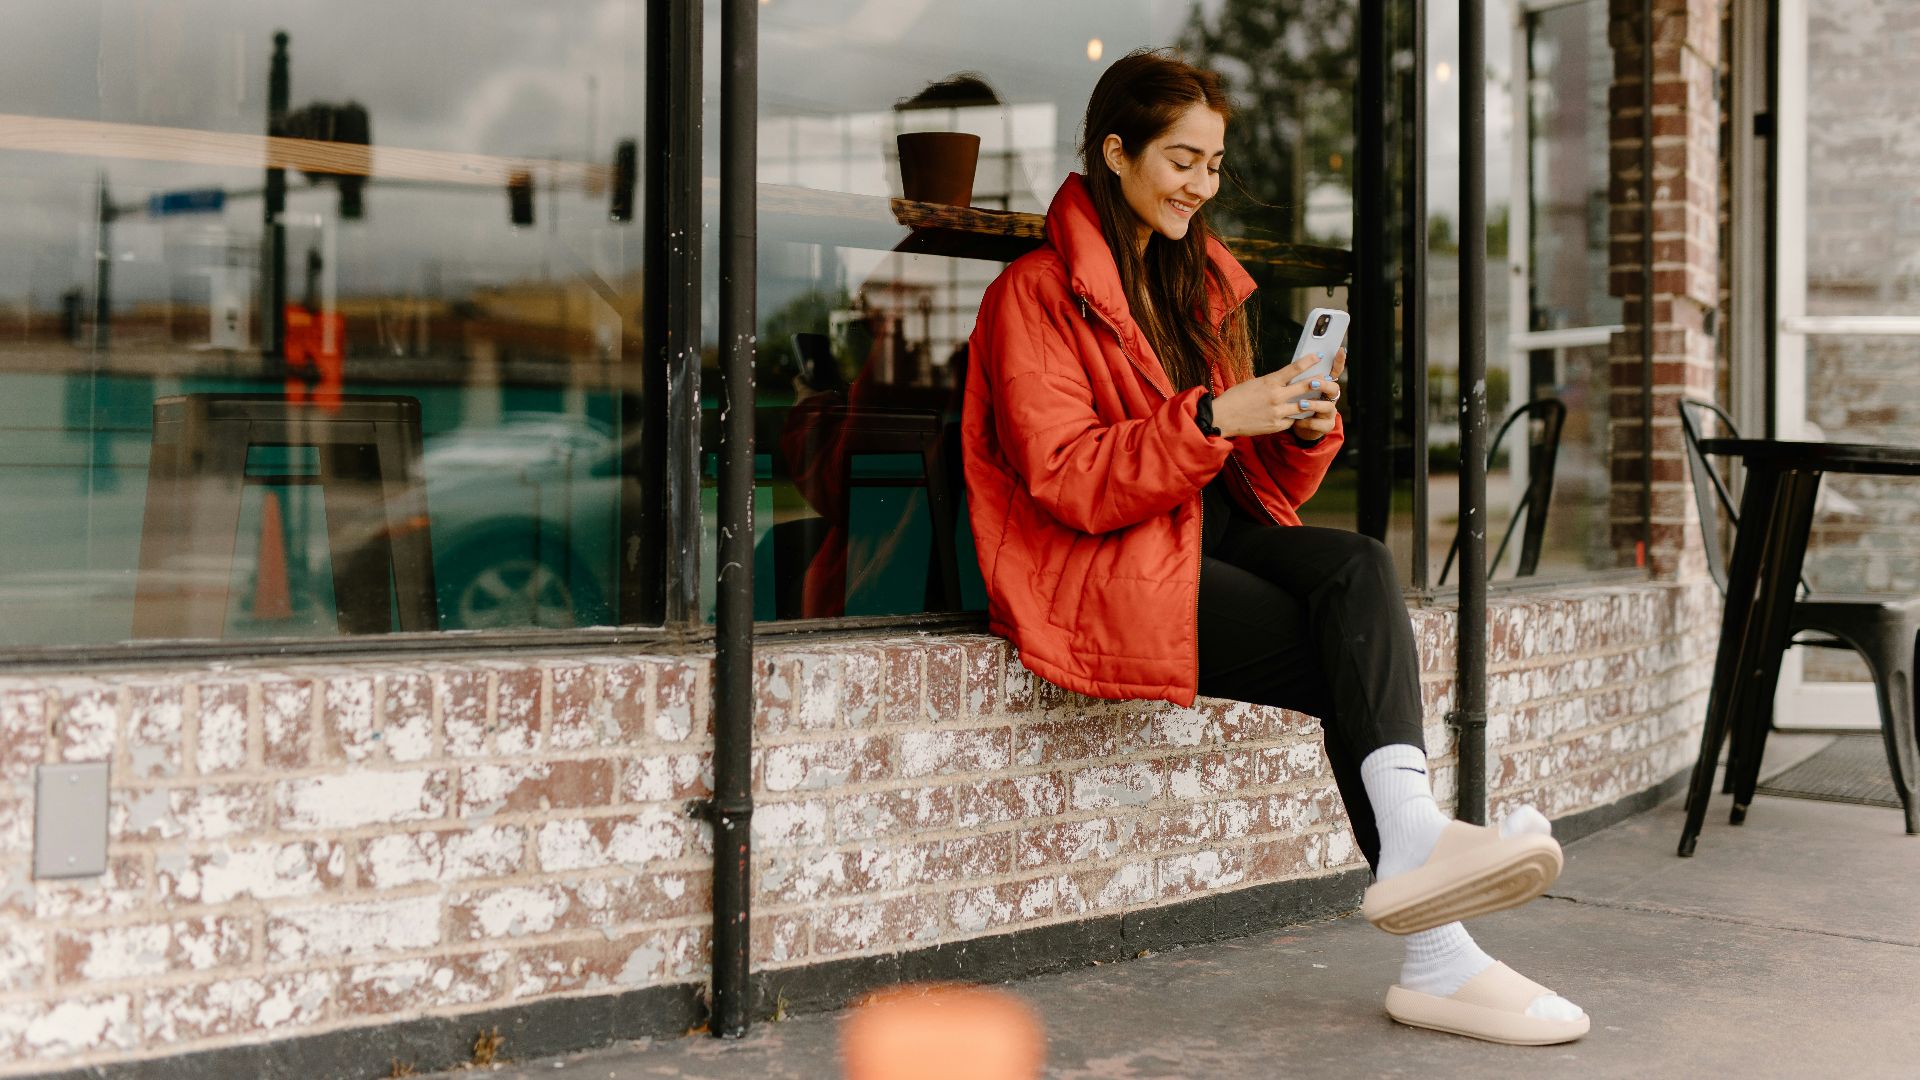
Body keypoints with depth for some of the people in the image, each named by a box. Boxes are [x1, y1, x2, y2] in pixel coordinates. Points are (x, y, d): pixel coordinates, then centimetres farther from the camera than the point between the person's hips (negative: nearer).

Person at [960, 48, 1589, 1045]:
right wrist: (1211, 419, -22)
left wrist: (1306, 429, -4)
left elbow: (1258, 484, 18)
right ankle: (1435, 959, -29)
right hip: (1101, 570, -6)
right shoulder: (1037, 293, -2)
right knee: (1354, 664, -25)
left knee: (1360, 566, -26)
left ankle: (1410, 833, -41)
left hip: (1209, 535, 6)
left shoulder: (1198, 285, 20)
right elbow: (1065, 483, -14)